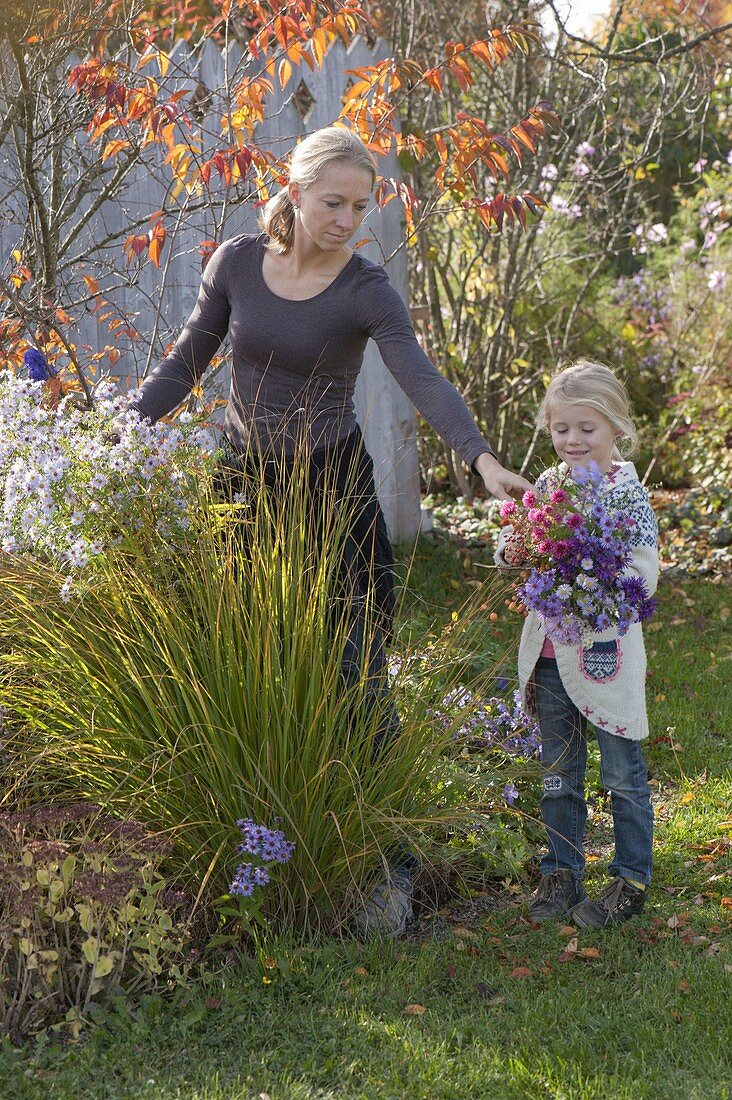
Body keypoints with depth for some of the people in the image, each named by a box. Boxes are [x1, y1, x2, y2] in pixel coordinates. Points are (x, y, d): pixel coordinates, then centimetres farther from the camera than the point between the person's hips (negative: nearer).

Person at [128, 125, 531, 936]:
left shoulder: (365, 290, -12)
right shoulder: (236, 263, -2)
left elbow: (423, 381, -25)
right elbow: (187, 361, 9)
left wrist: (482, 458, -41)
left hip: (335, 488, -3)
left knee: (355, 672, -6)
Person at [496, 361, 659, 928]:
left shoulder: (626, 490, -8)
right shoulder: (546, 485, 6)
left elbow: (646, 573, -15)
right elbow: (513, 552, 13)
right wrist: (514, 550, -9)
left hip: (606, 649, -5)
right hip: (551, 651, 5)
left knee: (622, 773, 6)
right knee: (559, 774, 15)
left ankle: (632, 880, 18)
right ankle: (562, 872, 27)